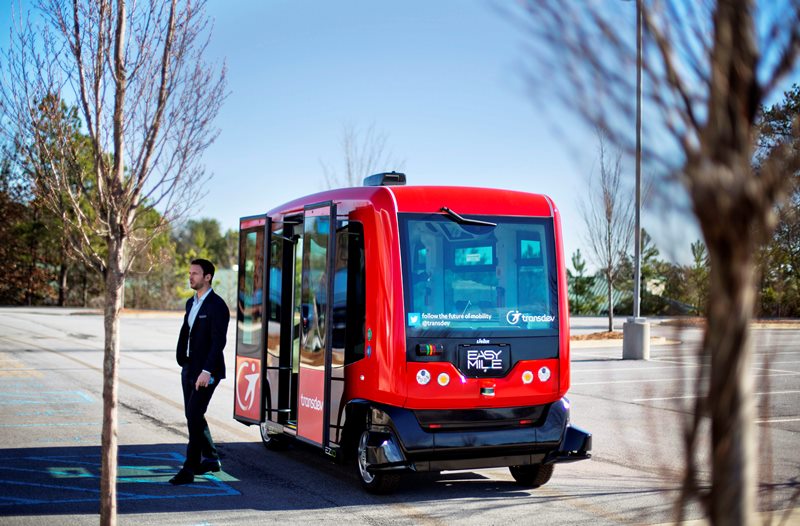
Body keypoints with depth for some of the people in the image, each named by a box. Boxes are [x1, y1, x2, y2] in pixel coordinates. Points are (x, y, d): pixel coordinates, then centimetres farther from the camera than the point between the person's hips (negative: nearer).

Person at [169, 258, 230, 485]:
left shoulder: (217, 306, -14)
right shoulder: (191, 303, 13)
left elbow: (218, 341, -20)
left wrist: (207, 371, -26)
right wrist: (182, 358, 12)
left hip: (206, 372, -9)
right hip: (189, 369, 9)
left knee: (194, 417, -11)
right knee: (193, 416, 15)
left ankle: (189, 469, -6)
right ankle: (210, 459, 30)